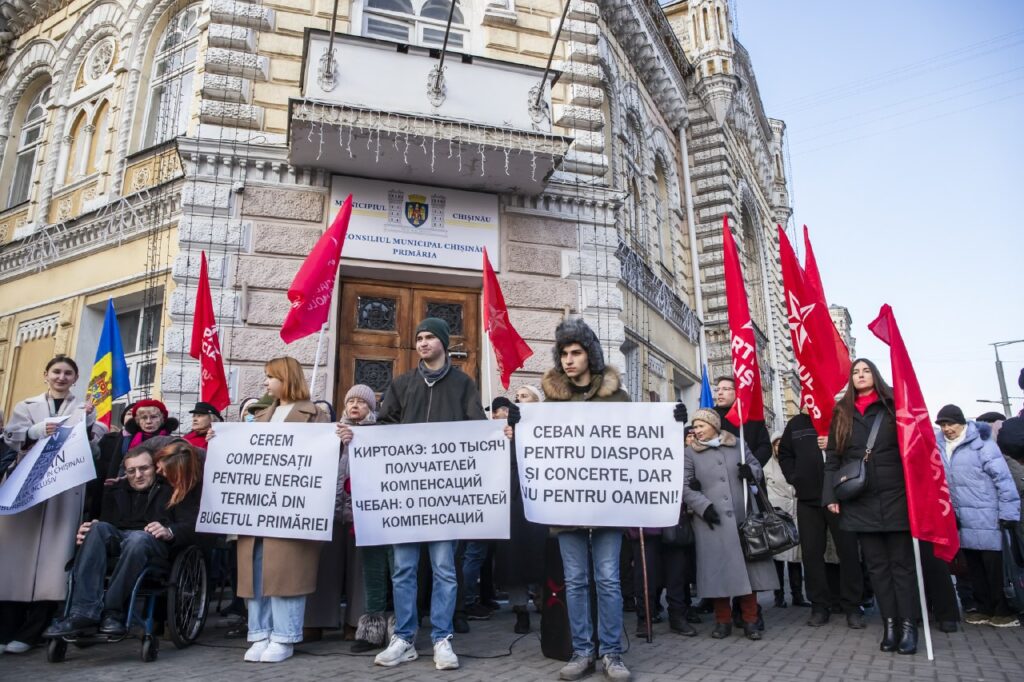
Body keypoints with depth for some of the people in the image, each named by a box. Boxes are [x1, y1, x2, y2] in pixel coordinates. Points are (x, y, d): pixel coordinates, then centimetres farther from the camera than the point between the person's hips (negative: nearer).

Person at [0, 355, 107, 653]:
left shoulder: (84, 409, 13)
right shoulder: (26, 405, 15)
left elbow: (95, 444, 3)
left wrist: (89, 420, -15)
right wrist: (38, 430, -16)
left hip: (66, 486, -1)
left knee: (53, 552, -6)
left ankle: (28, 633, 0)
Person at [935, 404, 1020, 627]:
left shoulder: (981, 445, -10)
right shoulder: (939, 447, 6)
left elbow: (1003, 479, -11)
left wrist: (1008, 513, -13)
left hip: (987, 519, -6)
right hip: (962, 521, 6)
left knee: (994, 566, 2)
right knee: (974, 566, 13)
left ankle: (1004, 611, 13)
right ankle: (985, 608, 23)